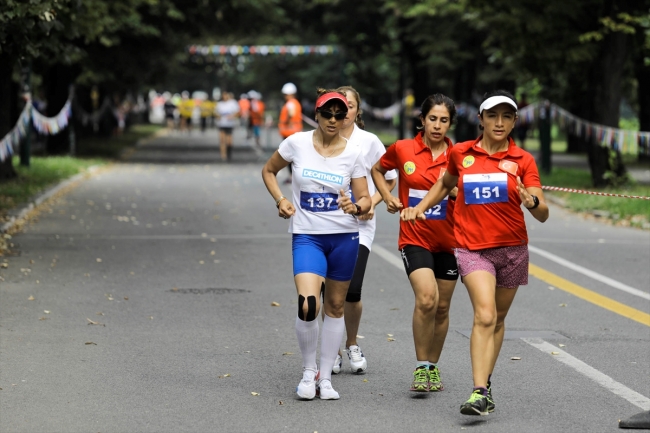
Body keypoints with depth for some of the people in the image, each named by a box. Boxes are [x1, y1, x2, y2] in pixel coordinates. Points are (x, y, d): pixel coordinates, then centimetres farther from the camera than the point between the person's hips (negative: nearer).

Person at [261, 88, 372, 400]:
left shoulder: (353, 153, -3)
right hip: (306, 236, -2)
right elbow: (269, 171, 12)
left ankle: (325, 377, 23)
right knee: (308, 305, -19)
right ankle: (308, 372, 3)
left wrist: (355, 207, -21)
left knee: (335, 306, 9)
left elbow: (364, 199, 2)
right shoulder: (297, 143, -4)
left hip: (344, 236, 2)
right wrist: (280, 200, -4)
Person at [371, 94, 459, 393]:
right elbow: (377, 169, 17)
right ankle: (421, 368, -11)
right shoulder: (402, 150, -3)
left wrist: (455, 189, -14)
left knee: (441, 307, 11)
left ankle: (433, 367, 29)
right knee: (426, 298, -22)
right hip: (414, 238, -2)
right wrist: (387, 197, 3)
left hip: (448, 241, 3)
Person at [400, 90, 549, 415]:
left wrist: (532, 201, -29)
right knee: (484, 315, -20)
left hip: (512, 248, 2)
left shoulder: (523, 160, -2)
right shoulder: (461, 153, 1)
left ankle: (485, 383, 29)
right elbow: (446, 183, 24)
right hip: (472, 247, -2)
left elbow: (543, 215, -8)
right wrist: (420, 207, 12)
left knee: (498, 319, 12)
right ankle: (479, 393, -25)